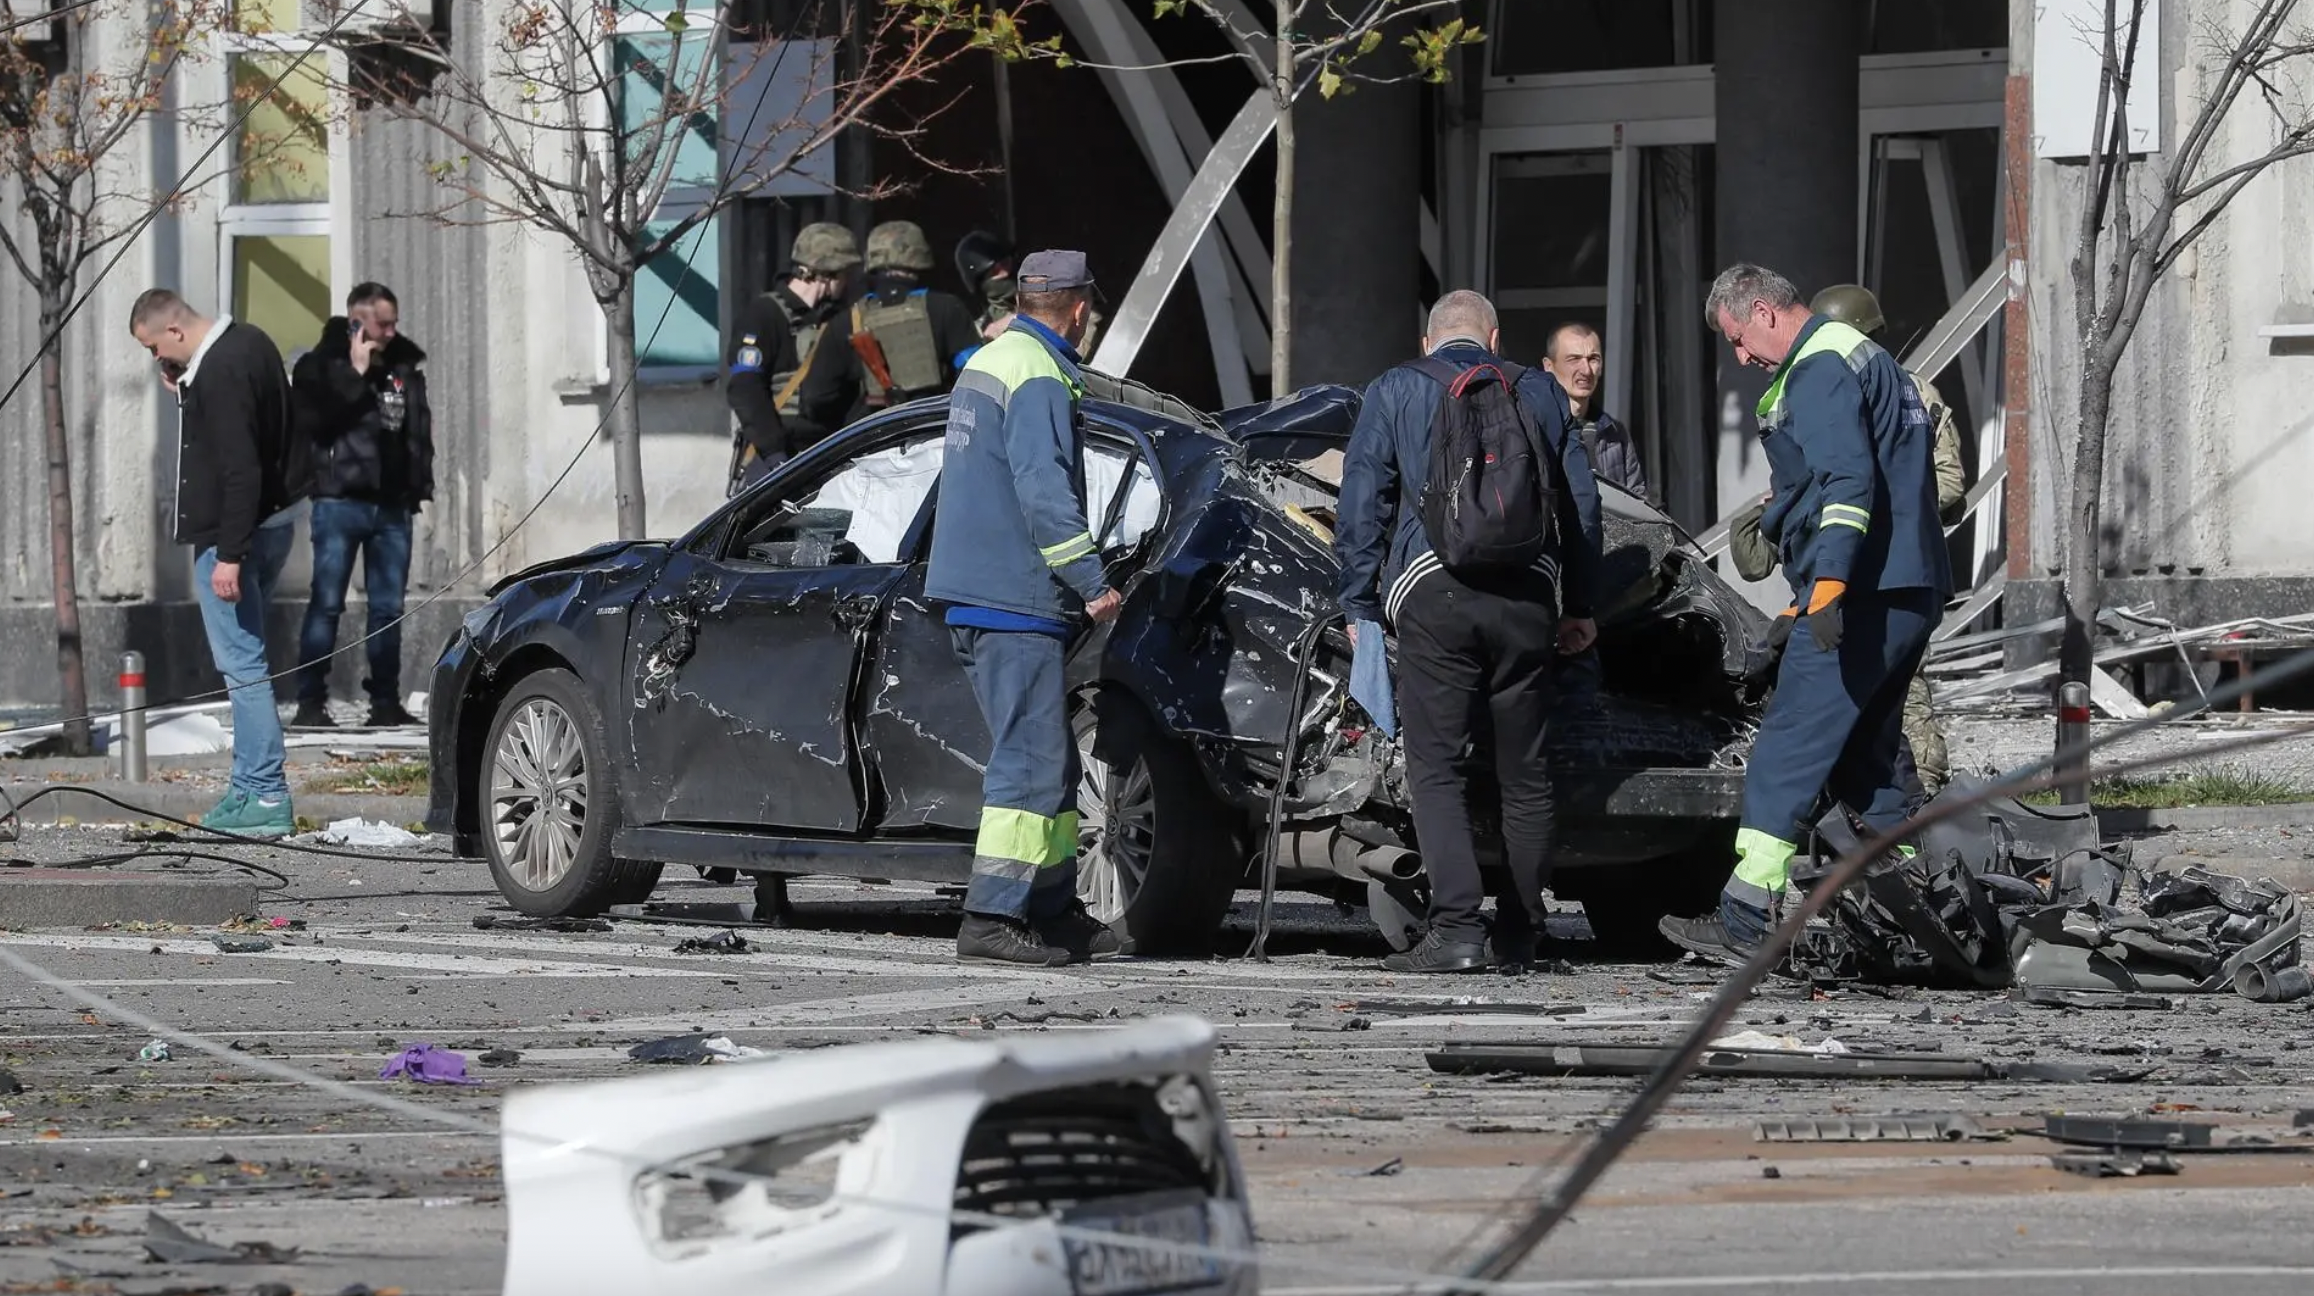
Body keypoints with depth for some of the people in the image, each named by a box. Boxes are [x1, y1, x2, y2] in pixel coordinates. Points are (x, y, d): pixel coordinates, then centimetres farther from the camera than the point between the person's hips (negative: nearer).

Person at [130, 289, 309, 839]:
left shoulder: (218, 372, -22)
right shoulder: (249, 342, 9)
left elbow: (240, 469, -26)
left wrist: (229, 555, -25)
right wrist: (187, 394, 7)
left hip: (232, 531, -11)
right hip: (274, 520, 11)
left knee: (242, 664, -8)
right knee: (244, 659, 17)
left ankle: (265, 798, -9)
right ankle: (252, 788, 22)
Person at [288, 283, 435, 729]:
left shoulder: (404, 366, 13)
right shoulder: (321, 366, -2)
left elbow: (420, 429, 20)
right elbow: (313, 421, -17)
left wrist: (419, 483, 11)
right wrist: (356, 375, -15)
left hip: (392, 505, 5)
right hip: (341, 501, -5)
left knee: (389, 608, 7)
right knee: (326, 604, -7)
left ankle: (386, 700, 12)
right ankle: (310, 701, -6)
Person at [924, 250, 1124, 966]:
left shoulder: (986, 363, 19)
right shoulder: (1039, 378, -13)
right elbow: (1043, 490, -22)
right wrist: (1093, 580, -22)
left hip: (969, 597, 10)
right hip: (1015, 601, -10)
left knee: (1050, 759, 16)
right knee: (1031, 759, -10)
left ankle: (1055, 912, 20)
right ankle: (991, 918, -15)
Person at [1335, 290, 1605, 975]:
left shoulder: (1394, 392, 11)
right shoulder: (1541, 393, 18)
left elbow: (1362, 506, 6)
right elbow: (1580, 502, 19)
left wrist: (1360, 607, 10)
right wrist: (1580, 605, 23)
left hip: (1434, 591, -3)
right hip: (1529, 597, 3)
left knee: (1436, 769, -5)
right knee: (1525, 773, 12)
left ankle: (1456, 927, -18)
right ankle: (1521, 930, 18)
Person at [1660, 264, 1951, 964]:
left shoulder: (1820, 370, -9)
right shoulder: (1866, 358, 24)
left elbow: (1848, 484, -23)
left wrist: (1828, 586, -31)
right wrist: (1807, 595, 34)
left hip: (1862, 594, -10)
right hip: (1912, 593, 10)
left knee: (1788, 754, -12)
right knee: (1865, 757, 16)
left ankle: (1745, 919, -18)